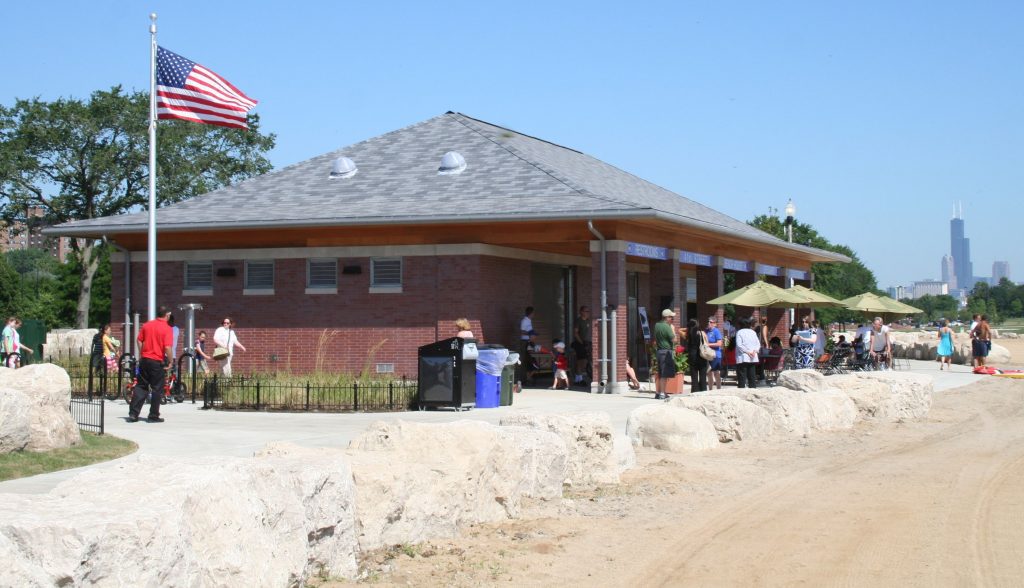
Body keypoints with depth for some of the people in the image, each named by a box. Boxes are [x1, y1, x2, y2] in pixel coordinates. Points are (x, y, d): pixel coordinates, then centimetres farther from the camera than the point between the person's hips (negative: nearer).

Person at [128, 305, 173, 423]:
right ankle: (153, 416, 8)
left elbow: (139, 341, 11)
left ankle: (133, 413, 10)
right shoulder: (167, 328, -12)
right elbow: (167, 348, -19)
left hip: (145, 360, 5)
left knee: (141, 386, 12)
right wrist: (170, 361, -9)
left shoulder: (146, 325, 6)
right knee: (157, 389, 5)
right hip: (158, 362, -5)